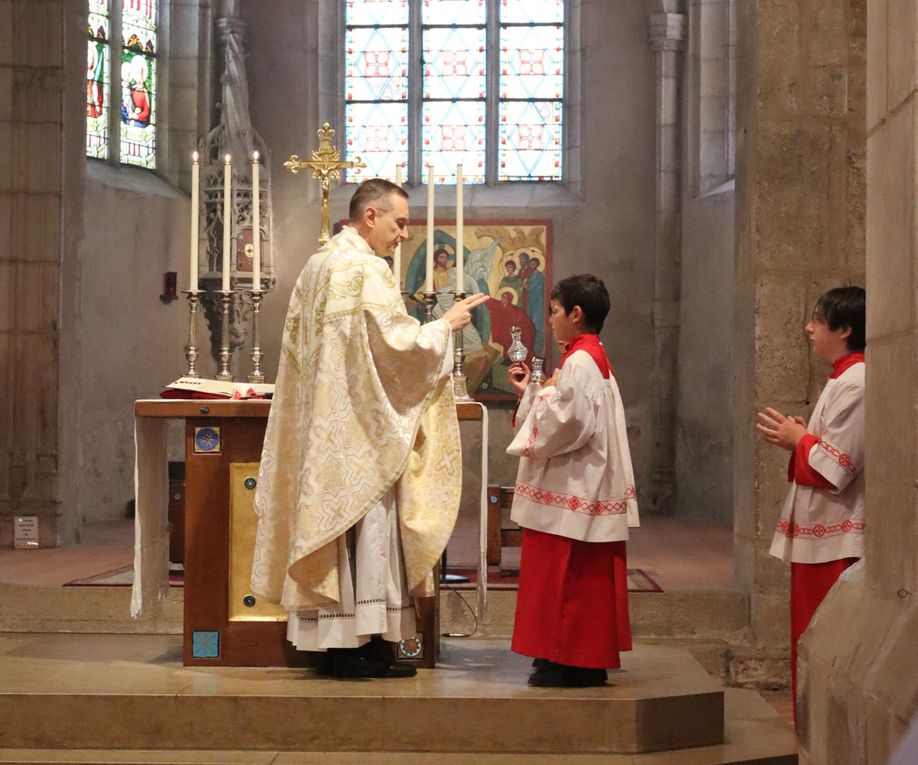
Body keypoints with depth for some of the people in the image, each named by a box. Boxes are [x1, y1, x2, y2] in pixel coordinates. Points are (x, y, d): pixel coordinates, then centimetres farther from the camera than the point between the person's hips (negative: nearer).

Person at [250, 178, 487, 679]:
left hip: (321, 428, 9)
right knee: (365, 524, -5)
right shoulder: (366, 270, -13)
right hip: (360, 428, -9)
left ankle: (328, 645, 11)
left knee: (330, 523, 9)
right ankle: (361, 645, -3)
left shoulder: (317, 266, 17)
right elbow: (395, 344, -18)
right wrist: (445, 325, -2)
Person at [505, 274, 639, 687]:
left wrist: (545, 393, -9)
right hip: (578, 489, 11)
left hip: (573, 494, -11)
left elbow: (567, 423, -26)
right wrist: (529, 392, 15)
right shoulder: (592, 358, 16)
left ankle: (568, 663, 0)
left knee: (566, 579, -5)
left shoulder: (579, 362, -17)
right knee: (581, 581, 13)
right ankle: (587, 660, 19)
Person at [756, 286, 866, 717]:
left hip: (835, 537, -10)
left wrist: (798, 442, -7)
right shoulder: (845, 378, 15)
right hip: (821, 533, 10)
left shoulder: (855, 384, -17)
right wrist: (801, 438, 6)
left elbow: (836, 466, -21)